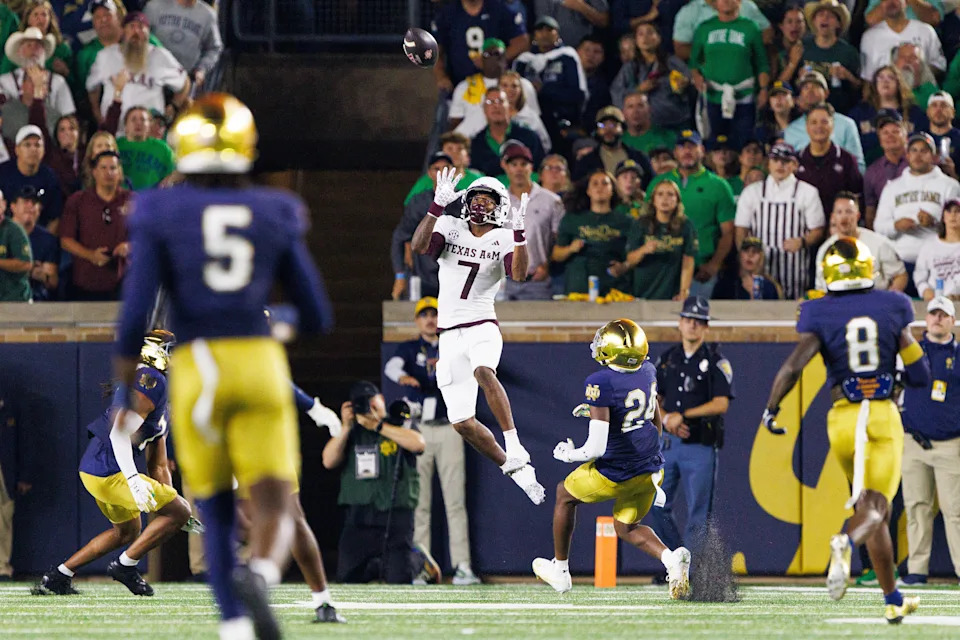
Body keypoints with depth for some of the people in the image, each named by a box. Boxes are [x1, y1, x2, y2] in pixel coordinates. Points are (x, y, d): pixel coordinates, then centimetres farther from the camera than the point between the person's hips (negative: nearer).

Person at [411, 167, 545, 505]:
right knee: (462, 423, 1)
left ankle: (515, 451, -40)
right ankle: (514, 469, 17)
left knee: (483, 372, -38)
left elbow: (519, 274, -16)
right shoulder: (450, 227, 6)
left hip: (482, 326, -3)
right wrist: (438, 205, -22)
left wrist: (519, 232, -27)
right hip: (450, 334, 3)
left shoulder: (503, 239, 2)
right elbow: (419, 247, -13)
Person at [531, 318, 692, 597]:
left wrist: (568, 454, -8)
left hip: (615, 474, -6)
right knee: (627, 527, 25)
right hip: (650, 470, 6)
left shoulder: (601, 383, -26)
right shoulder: (647, 372, -3)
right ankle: (670, 558, -5)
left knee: (565, 495, 24)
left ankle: (560, 569, 38)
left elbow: (596, 447, -28)